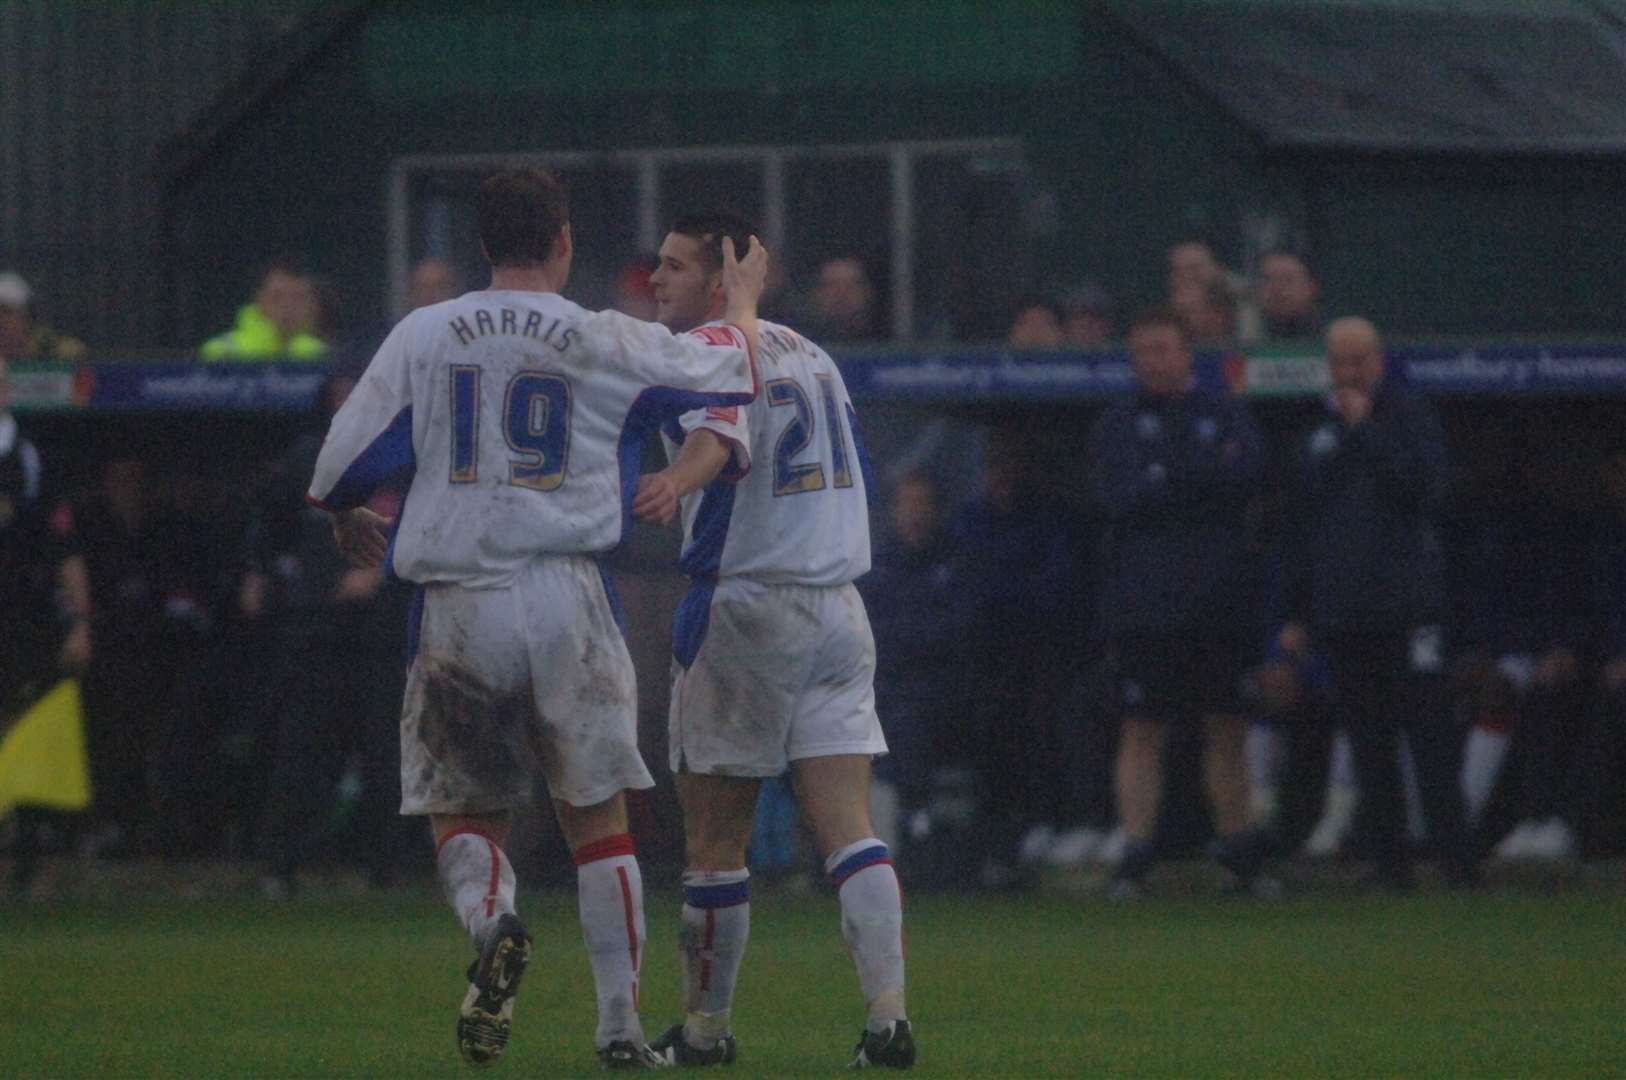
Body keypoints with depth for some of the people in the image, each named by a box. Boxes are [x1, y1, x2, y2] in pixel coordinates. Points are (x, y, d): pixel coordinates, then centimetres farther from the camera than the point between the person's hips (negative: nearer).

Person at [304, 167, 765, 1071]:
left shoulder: (422, 336, 3)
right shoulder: (608, 343, 1)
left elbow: (341, 470, 4)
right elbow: (734, 370, 16)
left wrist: (351, 523, 27)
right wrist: (743, 298, 37)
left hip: (454, 610, 0)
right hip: (567, 599, 0)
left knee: (462, 812, 11)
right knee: (597, 814, 9)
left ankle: (490, 920, -22)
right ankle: (621, 1023, 6)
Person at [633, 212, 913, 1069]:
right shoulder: (810, 354, 16)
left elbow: (722, 430, -31)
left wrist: (676, 479, -50)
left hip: (744, 606, -7)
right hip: (839, 606, 7)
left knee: (714, 839, 5)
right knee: (847, 829, -1)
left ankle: (707, 1026, 12)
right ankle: (889, 1016, -13)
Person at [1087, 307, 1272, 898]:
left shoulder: (1225, 415, 11)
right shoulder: (1117, 423, 7)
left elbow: (1249, 476, -5)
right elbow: (1116, 497, -8)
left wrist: (1166, 479, -11)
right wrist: (1208, 479, -9)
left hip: (1224, 601, 2)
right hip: (1144, 600, -2)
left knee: (1228, 731, 6)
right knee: (1143, 732, -6)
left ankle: (1239, 852, 12)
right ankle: (1134, 856, -6)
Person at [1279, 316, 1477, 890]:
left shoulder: (1409, 415, 3)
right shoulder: (1322, 433, 17)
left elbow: (1422, 485, -13)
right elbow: (1302, 525, 21)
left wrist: (1366, 430, -12)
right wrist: (1295, 611, 17)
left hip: (1406, 602, -5)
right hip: (1341, 615, 5)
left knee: (1426, 731, -9)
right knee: (1368, 740, 5)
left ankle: (1456, 858, -11)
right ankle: (1389, 861, 7)